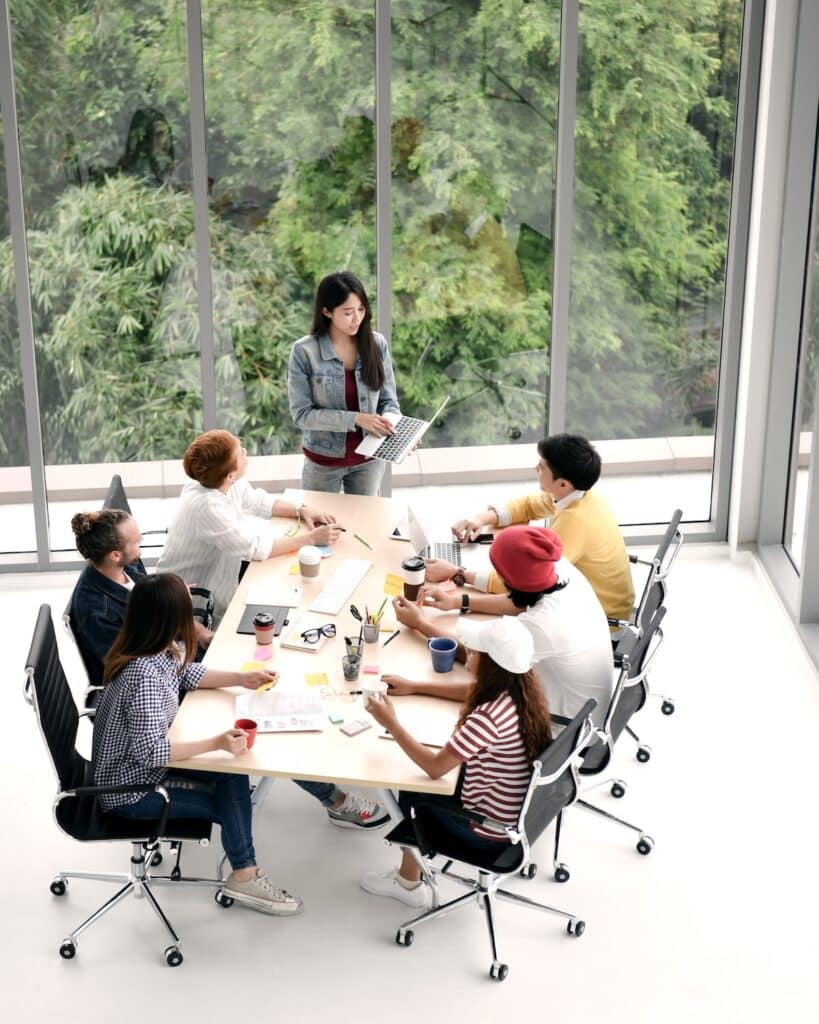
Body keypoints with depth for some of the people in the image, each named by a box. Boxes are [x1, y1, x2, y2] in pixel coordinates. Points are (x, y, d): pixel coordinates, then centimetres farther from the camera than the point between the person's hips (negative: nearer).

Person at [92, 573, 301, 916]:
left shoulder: (164, 651, -8)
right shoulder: (144, 676, -35)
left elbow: (187, 673, 13)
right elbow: (149, 751, -36)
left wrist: (241, 679, 4)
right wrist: (215, 743, -38)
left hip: (140, 764, 8)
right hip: (129, 788, -8)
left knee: (233, 775, 1)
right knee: (229, 802, -3)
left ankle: (244, 874, 9)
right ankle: (244, 877, 20)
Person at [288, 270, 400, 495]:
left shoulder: (377, 344, -7)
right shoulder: (304, 352, -16)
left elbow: (388, 402, -1)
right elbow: (302, 414, -16)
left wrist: (396, 429, -22)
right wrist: (355, 419, -25)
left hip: (368, 459, 3)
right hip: (323, 462, -2)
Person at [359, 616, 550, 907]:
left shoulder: (489, 716, -33)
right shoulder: (522, 690, -7)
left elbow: (435, 767, -26)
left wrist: (390, 722, -18)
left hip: (490, 832, -8)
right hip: (520, 813, 8)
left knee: (411, 797, 15)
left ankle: (409, 883, 34)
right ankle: (409, 876, 31)